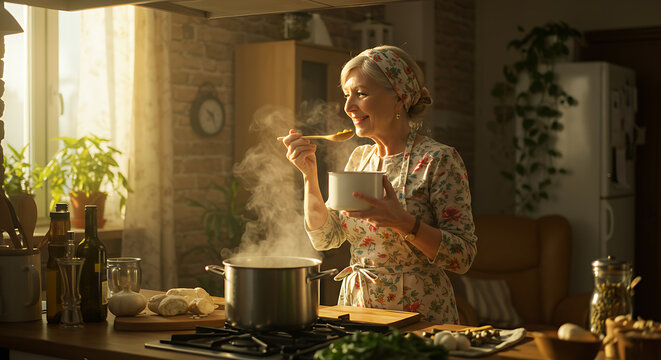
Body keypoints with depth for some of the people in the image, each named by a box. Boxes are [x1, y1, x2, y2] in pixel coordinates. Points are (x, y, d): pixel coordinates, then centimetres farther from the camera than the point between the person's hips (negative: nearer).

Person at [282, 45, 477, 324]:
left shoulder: (438, 160, -9)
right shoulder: (359, 158, 10)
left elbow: (464, 256, -13)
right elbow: (324, 237, 7)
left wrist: (403, 222, -26)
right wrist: (310, 175, -3)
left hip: (417, 314, -5)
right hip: (355, 307, 5)